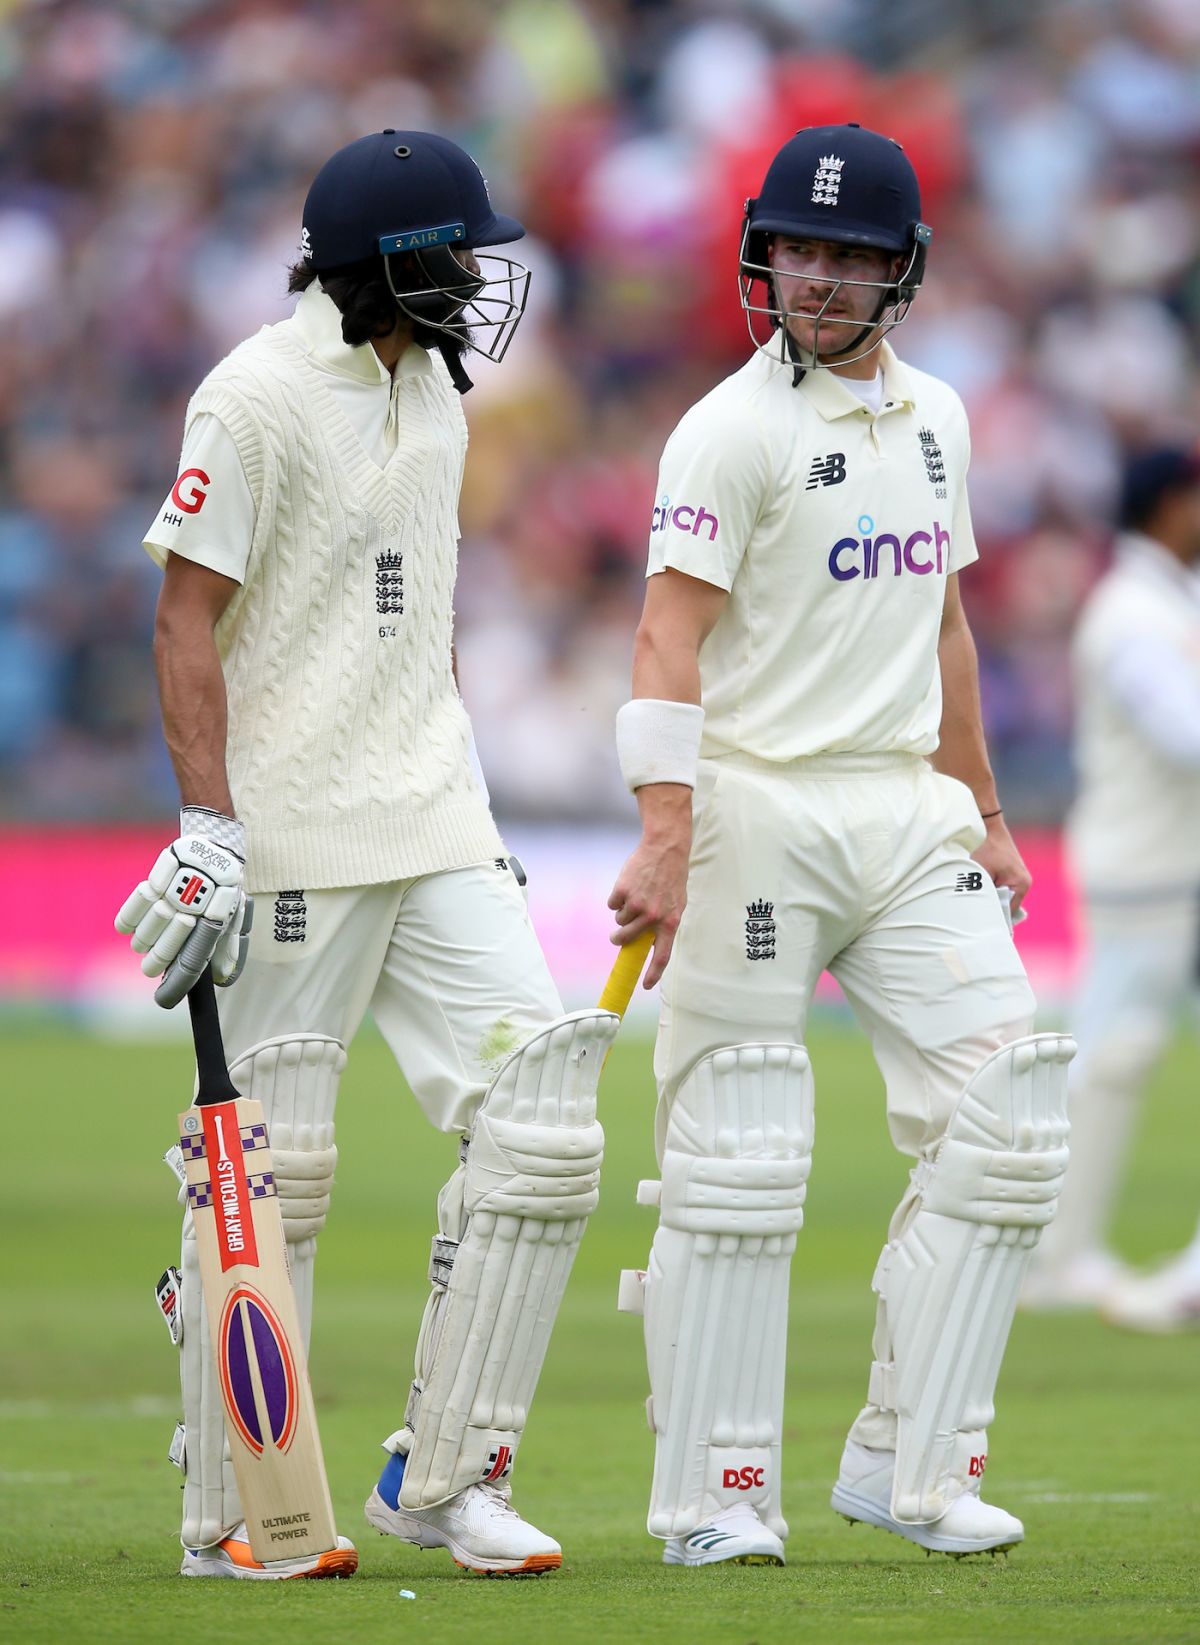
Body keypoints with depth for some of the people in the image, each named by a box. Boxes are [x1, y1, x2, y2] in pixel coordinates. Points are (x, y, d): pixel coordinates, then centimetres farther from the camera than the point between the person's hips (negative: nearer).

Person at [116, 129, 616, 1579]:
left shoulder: (430, 388, 13)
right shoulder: (258, 398, -11)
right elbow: (185, 619, -13)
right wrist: (209, 825, -20)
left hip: (432, 832, 8)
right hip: (294, 844, -8)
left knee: (540, 1118, -2)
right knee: (272, 1171, -4)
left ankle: (442, 1476, 5)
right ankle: (230, 1514, 6)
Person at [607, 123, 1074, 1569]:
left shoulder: (934, 417, 13)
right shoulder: (734, 430, -9)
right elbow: (671, 641, -16)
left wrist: (983, 810, 21)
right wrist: (664, 842, -26)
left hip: (909, 813, 7)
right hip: (759, 811, -7)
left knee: (1004, 1125, -2)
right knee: (739, 1162, -5)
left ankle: (906, 1463, 4)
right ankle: (713, 1492, 2)